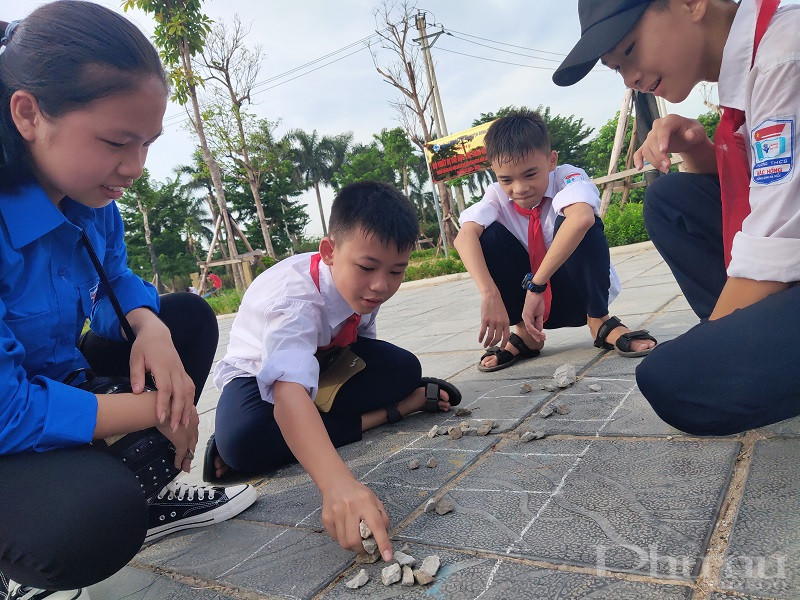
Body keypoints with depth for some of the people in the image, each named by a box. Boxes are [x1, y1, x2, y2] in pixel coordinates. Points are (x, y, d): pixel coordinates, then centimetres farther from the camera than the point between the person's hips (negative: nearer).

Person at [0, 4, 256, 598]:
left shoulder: (92, 202, -8)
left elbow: (117, 282, 9)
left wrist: (153, 331, -16)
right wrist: (157, 411, -22)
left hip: (51, 385, 8)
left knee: (190, 316, 6)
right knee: (98, 512, -37)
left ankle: (147, 492, 12)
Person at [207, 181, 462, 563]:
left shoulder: (364, 285, -20)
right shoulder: (294, 297, -42)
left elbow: (361, 342, -1)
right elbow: (289, 389, -58)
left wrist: (402, 394, -12)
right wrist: (337, 485, -72)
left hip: (325, 361, 3)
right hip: (260, 374, -3)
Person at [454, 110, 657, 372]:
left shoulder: (567, 177, -19)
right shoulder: (498, 195, -10)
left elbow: (582, 218, -44)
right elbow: (465, 236, -30)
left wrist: (536, 286, -45)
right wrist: (489, 294, -45)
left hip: (579, 294, -2)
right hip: (531, 296, 3)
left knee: (570, 221, -30)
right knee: (490, 235, -21)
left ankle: (599, 321, -11)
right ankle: (525, 333, -8)